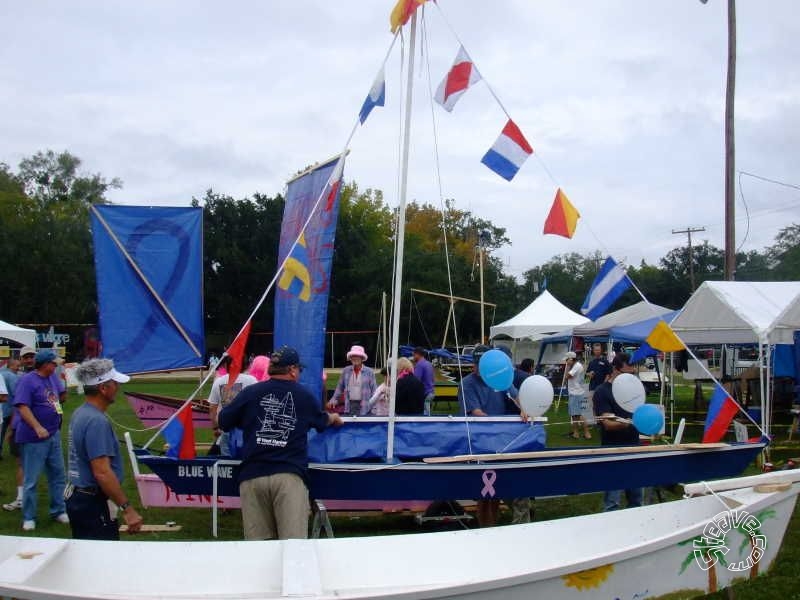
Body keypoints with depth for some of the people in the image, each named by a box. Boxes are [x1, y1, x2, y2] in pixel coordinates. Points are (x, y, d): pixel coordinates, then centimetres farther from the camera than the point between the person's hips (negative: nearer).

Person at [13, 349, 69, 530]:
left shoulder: (52, 377, 7)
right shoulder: (27, 380, -15)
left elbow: (61, 393, 26)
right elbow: (22, 407, -23)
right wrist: (37, 428, -32)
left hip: (54, 436, 8)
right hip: (34, 439, -8)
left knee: (58, 475, 14)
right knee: (31, 479, 2)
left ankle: (59, 511, 26)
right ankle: (28, 518, 11)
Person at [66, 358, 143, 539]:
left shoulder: (80, 414, 10)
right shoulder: (97, 421, -21)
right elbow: (102, 472, -27)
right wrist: (127, 509, -24)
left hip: (77, 497, 10)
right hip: (93, 504, -10)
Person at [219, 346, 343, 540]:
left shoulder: (250, 392, 10)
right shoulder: (304, 396, 14)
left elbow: (223, 422, 20)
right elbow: (322, 420, 34)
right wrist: (334, 417, 59)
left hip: (252, 475, 1)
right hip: (289, 476, -1)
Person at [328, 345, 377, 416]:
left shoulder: (369, 372, 0)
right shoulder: (346, 371, 7)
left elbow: (374, 389, 0)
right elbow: (340, 387, 15)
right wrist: (334, 399, 9)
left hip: (364, 405, -2)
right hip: (350, 404, 3)